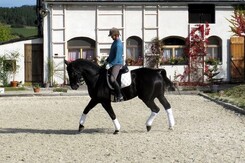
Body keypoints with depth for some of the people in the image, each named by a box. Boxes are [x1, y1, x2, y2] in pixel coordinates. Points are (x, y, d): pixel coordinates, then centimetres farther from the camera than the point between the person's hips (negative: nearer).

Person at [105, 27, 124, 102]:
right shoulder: (115, 42, 12)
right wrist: (107, 60, 16)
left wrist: (110, 65, -25)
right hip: (112, 63, 11)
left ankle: (120, 96, -16)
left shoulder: (118, 45, -19)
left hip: (117, 64, -11)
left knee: (112, 79, -28)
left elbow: (117, 58, -24)